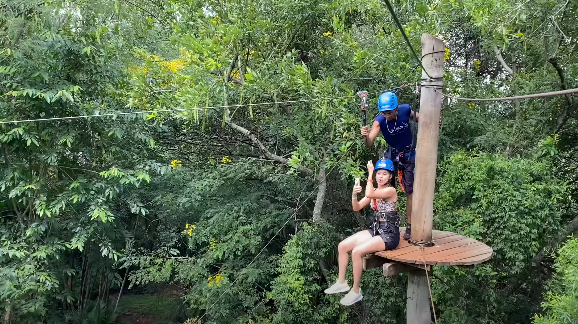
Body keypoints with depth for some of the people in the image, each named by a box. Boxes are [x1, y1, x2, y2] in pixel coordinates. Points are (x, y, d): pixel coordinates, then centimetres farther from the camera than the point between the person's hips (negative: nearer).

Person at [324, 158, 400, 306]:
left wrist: (369, 174, -22)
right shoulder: (374, 191, 9)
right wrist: (354, 195, -16)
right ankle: (341, 283, 10)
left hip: (389, 234, -8)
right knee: (342, 246, -3)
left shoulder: (391, 190, -14)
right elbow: (357, 207, 3)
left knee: (357, 251, -26)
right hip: (375, 229, 8)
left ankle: (356, 292, -12)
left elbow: (369, 194, -31)